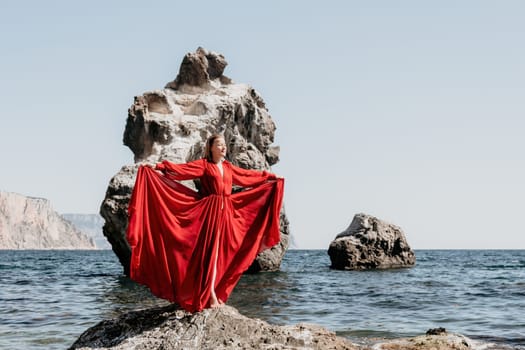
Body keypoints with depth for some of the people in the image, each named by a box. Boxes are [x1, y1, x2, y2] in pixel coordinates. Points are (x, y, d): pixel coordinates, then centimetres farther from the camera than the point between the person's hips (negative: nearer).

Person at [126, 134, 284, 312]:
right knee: (210, 250, -8)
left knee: (221, 252, 6)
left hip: (226, 213, 6)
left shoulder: (228, 167, 15)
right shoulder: (203, 165, -2)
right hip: (210, 212, -6)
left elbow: (248, 175, 26)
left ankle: (215, 293, 12)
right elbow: (182, 169, -12)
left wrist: (270, 177, 33)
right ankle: (210, 295, -6)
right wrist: (158, 167, -24)